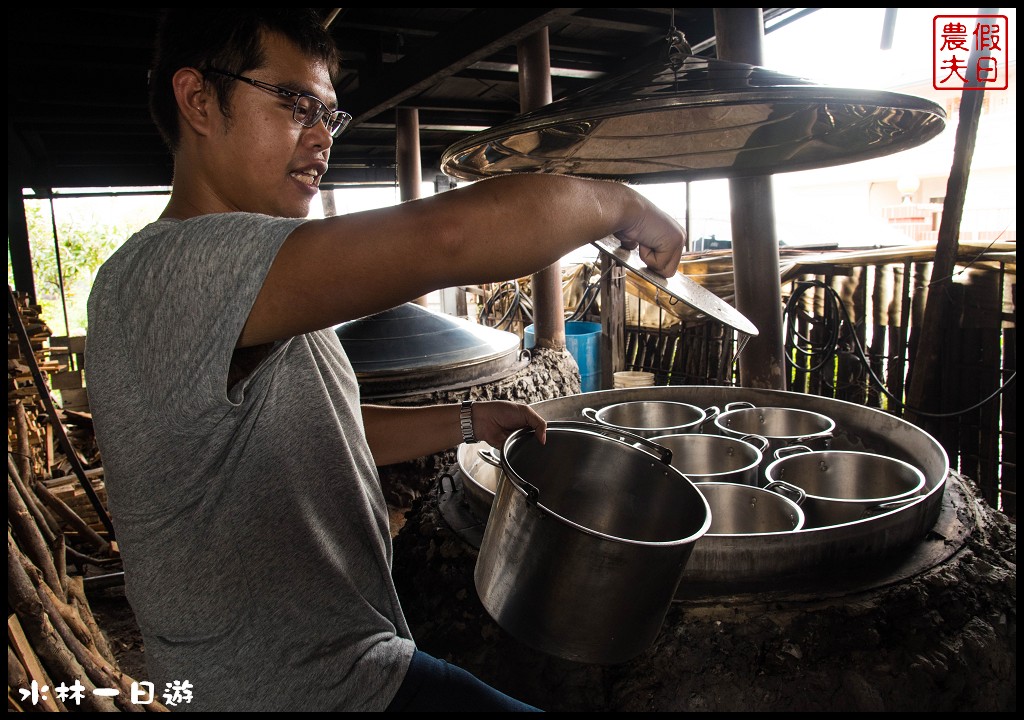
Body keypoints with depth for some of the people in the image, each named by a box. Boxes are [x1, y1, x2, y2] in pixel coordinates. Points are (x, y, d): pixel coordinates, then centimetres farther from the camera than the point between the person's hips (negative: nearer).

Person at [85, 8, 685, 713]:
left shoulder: (247, 288, 9)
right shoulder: (171, 273, -27)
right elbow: (447, 235, -38)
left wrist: (467, 423, 5)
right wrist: (618, 202, -21)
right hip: (310, 688, -9)